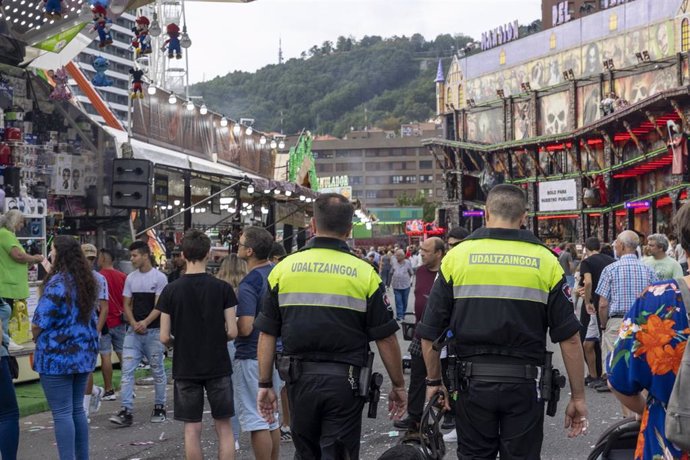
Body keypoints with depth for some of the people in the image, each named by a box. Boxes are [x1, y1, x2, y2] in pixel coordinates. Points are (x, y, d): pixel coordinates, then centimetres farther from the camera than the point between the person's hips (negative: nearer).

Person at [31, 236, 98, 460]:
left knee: (62, 413, -3)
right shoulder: (86, 282, 9)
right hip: (83, 354, 8)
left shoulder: (56, 283, -16)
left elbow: (39, 323, -16)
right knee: (77, 409, 15)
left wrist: (36, 339, 2)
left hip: (57, 357, -8)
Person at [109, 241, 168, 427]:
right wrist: (134, 324, -8)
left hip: (154, 330, -4)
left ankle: (159, 407, 20)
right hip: (134, 331, 4)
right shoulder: (130, 278, 10)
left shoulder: (159, 278, -4)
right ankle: (126, 411, -7)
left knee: (157, 370, 6)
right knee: (127, 369, -6)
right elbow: (127, 305, 9)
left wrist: (145, 322, -25)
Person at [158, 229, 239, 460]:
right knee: (224, 426, 9)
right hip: (218, 367, 0)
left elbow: (164, 337, -5)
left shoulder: (171, 290, -5)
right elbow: (232, 332, -7)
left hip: (185, 369, 0)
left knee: (192, 429, 6)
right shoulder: (222, 288, -6)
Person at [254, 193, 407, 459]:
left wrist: (265, 384, 10)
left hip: (300, 378, 3)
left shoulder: (283, 268, 0)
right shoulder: (364, 273, -6)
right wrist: (398, 386, 7)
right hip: (345, 382, -2)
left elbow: (267, 335, 2)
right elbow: (386, 339, -4)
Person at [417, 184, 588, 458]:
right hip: (524, 384, 0)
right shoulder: (545, 261, -1)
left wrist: (434, 381, 14)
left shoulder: (457, 256, -1)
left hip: (473, 383, 0)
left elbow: (430, 333, 0)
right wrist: (577, 397, 4)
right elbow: (569, 337, -3)